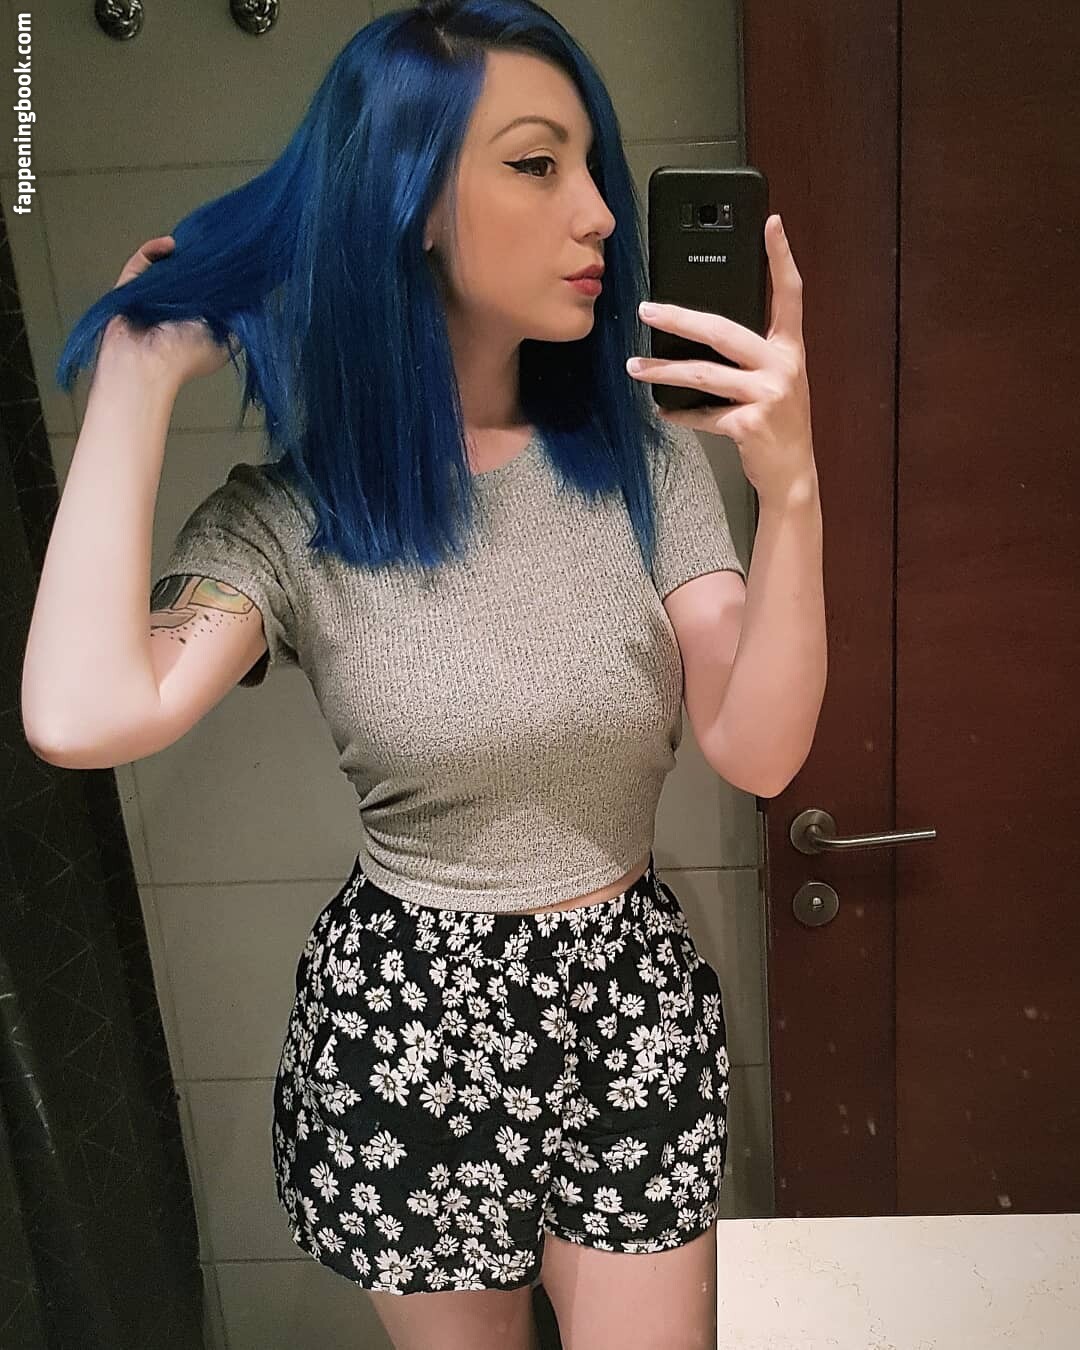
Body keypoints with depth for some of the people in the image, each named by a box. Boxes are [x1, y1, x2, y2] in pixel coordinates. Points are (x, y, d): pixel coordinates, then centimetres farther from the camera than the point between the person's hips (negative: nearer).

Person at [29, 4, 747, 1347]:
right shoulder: (290, 516, -11)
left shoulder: (639, 457, -6)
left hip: (633, 1003, 2)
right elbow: (83, 718, -29)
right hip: (405, 1026, -1)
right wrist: (137, 376, -18)